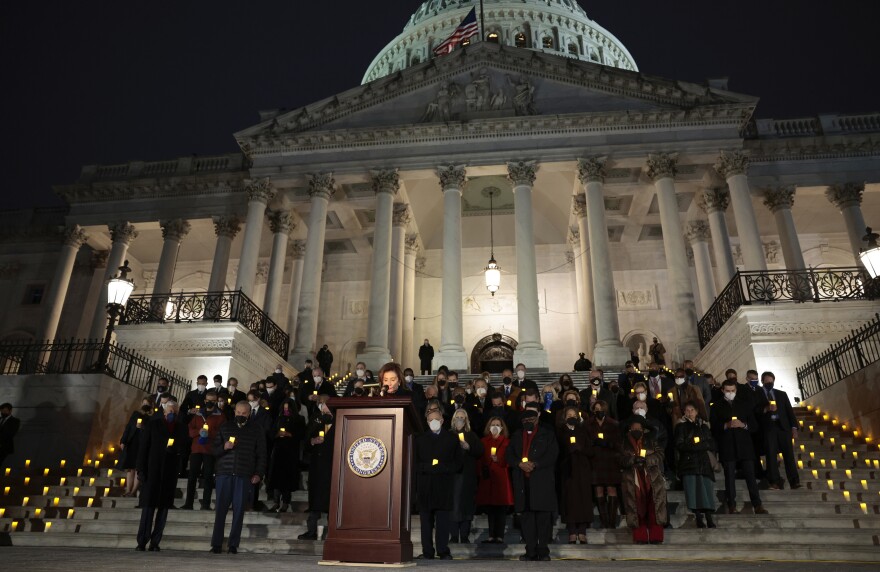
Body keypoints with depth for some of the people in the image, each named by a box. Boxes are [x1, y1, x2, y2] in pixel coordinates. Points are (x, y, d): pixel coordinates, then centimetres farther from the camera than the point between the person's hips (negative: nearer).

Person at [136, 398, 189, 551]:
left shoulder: (181, 426, 11)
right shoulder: (153, 424, 7)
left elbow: (184, 446, 10)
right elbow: (143, 447, 3)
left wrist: (175, 449, -12)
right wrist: (141, 469, -5)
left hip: (170, 472, 2)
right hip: (152, 470, -2)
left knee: (163, 507, 2)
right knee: (148, 506, -3)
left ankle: (155, 543, 7)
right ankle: (142, 542, 3)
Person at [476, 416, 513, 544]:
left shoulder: (507, 442, 5)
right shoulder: (484, 442, 12)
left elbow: (508, 460, 1)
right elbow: (480, 460, 10)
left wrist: (498, 460, -16)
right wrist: (481, 472, -3)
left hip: (501, 478, -2)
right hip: (487, 478, 2)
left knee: (501, 508, -3)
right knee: (489, 508, 3)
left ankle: (500, 536, 2)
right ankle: (491, 536, 9)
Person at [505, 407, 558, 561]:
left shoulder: (547, 434, 8)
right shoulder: (516, 436, 18)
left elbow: (552, 454, -4)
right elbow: (508, 455, 11)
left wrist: (535, 464, -14)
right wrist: (520, 464, -8)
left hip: (543, 481, -3)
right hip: (523, 483, 3)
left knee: (544, 517, -3)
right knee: (526, 517, 3)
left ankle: (543, 551, 4)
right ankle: (530, 552, 9)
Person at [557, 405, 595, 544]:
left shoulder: (583, 430, 11)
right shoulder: (560, 432, 8)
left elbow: (590, 450, 5)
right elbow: (559, 452, 3)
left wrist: (580, 448, -10)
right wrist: (570, 449, -12)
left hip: (583, 470, 1)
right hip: (568, 470, -1)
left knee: (583, 498, -4)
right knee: (570, 499, -6)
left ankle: (582, 532, 0)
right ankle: (572, 533, -2)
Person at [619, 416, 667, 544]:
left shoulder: (651, 441, 12)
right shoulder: (625, 444, 11)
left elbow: (660, 454, 1)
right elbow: (622, 460, 0)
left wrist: (646, 460, -15)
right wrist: (634, 459, -18)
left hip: (652, 480, 0)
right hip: (633, 482, 0)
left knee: (654, 510, -4)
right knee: (637, 510, -3)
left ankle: (656, 538, 1)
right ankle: (640, 538, 2)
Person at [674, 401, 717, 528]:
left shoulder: (703, 426, 16)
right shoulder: (681, 426, 7)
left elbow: (712, 445, 8)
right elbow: (680, 446, -5)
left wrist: (694, 445, -6)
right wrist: (703, 445, -6)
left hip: (703, 462, 2)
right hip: (688, 463, -2)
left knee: (706, 489, -7)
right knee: (692, 491, -10)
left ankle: (709, 518, -4)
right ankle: (699, 518, -7)